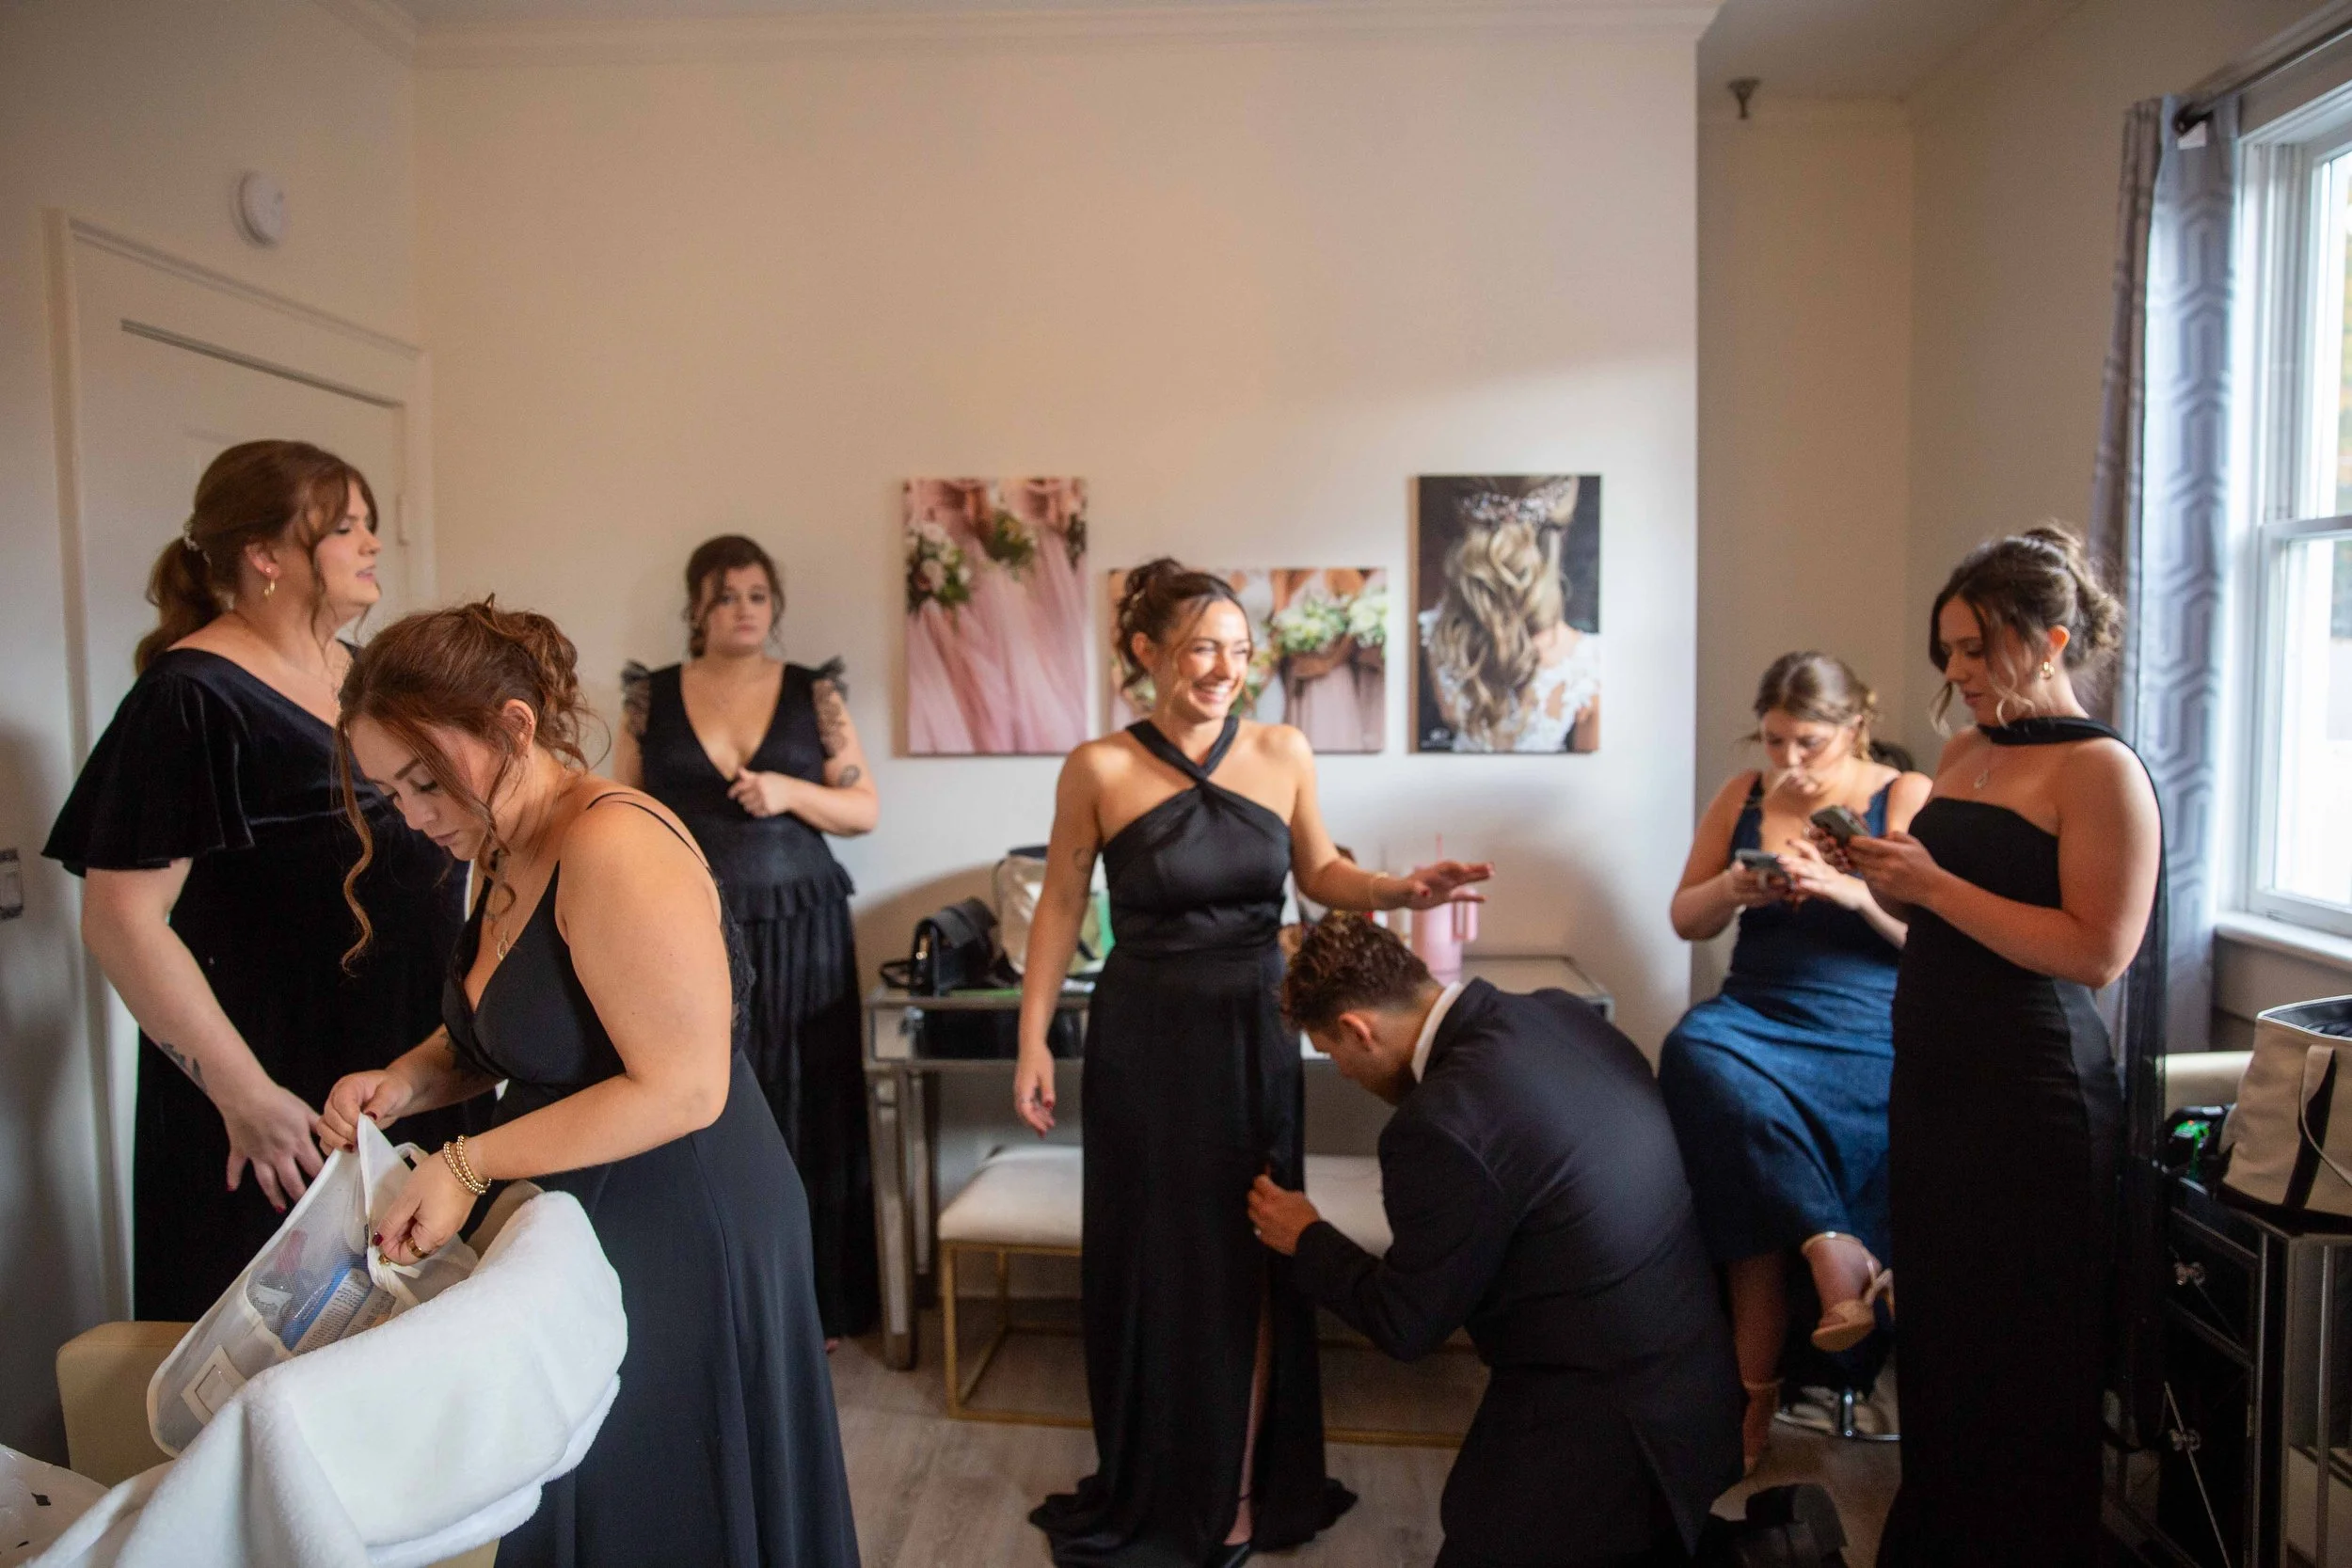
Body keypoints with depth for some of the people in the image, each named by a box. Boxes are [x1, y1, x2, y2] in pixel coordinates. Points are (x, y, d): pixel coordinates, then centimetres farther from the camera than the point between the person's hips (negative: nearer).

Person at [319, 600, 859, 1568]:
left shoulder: (614, 849, -24)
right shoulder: (505, 853, 6)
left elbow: (682, 1088, -26)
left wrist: (470, 1164, -21)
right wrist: (405, 1083, 0)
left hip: (686, 1233, -9)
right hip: (584, 1226, 9)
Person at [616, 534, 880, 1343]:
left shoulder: (814, 693, 4)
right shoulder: (652, 697, 6)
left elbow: (866, 810, 4)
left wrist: (791, 792, -14)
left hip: (799, 935, 0)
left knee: (803, 1117, 3)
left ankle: (809, 1301, 17)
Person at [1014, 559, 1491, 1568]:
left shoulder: (1282, 754, -2)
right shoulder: (1098, 770, -8)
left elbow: (1319, 873, 10)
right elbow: (1060, 905, -1)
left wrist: (1402, 891, -9)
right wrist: (1033, 1039, -4)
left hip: (1256, 1034, 2)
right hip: (1144, 1039, -1)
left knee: (1248, 1261, 10)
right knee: (1149, 1259, 9)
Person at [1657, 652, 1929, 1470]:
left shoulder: (1907, 797, 3)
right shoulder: (1743, 795, 13)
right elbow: (1685, 920, 14)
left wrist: (1854, 890, -22)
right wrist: (1732, 888, -9)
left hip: (1868, 1034, -3)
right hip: (1756, 1017, 4)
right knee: (1697, 1052, -33)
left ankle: (1760, 1381, -18)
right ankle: (1835, 1251, -27)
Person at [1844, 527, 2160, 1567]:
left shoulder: (2101, 769, -11)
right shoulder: (1962, 754, 12)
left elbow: (2098, 952, -20)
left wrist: (1933, 883, -20)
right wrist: (1881, 877, 1)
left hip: (2033, 1099, -7)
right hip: (1935, 1079, 8)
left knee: (2022, 1359, 6)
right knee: (1935, 1331, 17)